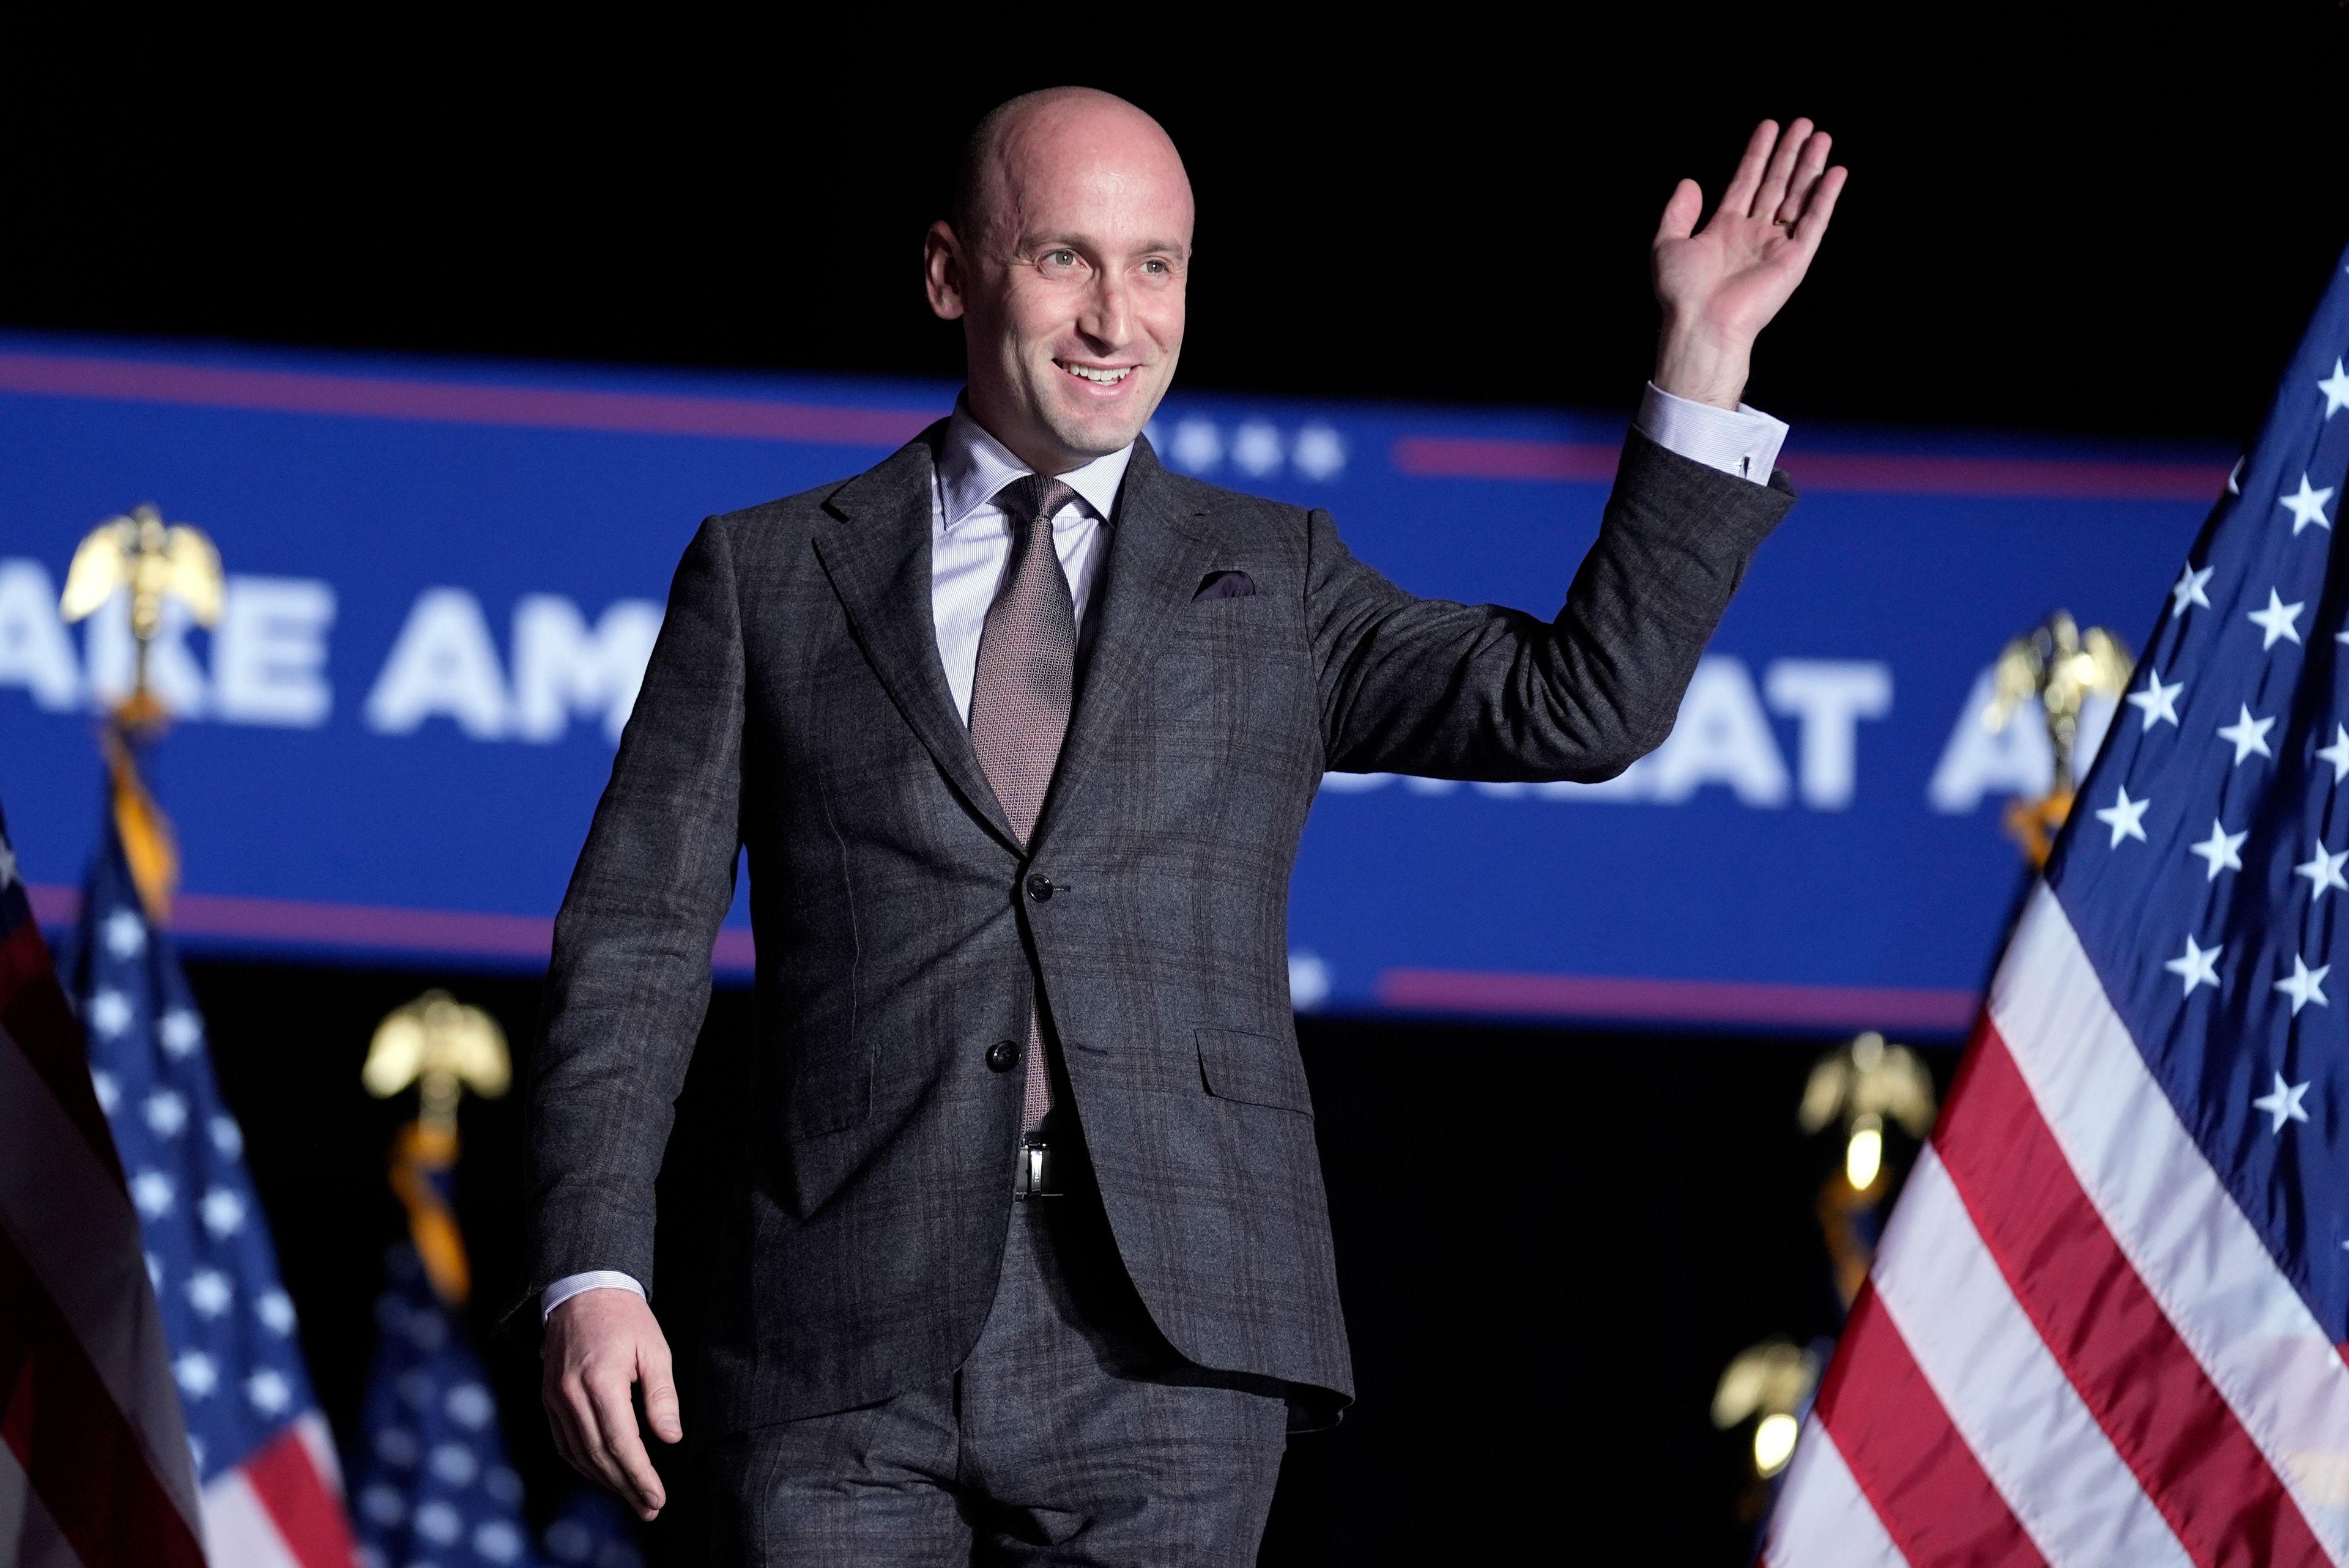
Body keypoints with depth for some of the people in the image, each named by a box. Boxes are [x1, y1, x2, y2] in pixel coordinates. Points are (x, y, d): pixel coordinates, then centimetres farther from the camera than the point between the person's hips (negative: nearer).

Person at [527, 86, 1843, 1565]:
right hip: (853, 1358, 0)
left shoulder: (1276, 585, 16)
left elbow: (1582, 704, 5)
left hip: (1163, 1348, 0)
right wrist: (594, 1274, -3)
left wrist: (1706, 358, 0)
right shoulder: (767, 576, 12)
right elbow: (637, 940, 9)